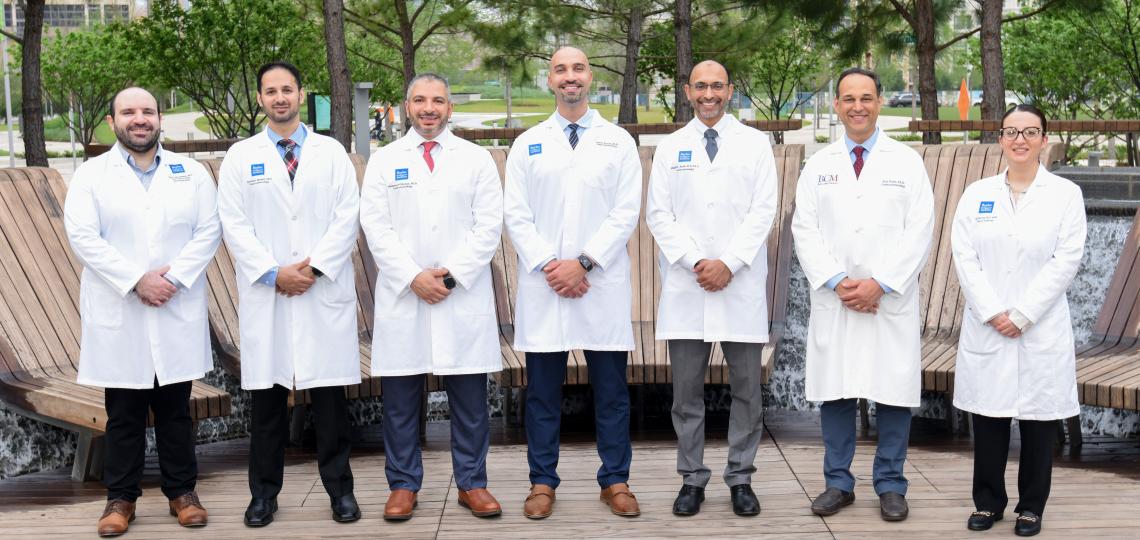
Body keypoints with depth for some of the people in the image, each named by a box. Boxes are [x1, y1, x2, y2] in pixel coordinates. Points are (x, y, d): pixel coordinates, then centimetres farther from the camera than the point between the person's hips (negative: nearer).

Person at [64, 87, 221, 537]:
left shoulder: (191, 173, 10)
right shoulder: (91, 175, 4)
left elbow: (208, 231, 1)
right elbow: (83, 237, -6)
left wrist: (174, 278, -13)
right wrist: (137, 280, -15)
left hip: (177, 311, 1)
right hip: (117, 314, -1)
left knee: (175, 408, 8)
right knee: (123, 414, 5)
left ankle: (181, 491, 17)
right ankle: (121, 497, 14)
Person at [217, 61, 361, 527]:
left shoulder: (331, 152, 9)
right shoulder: (241, 156, 8)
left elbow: (347, 218, 1)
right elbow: (235, 225, 1)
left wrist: (314, 266, -11)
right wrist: (273, 274, -9)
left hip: (325, 291, 0)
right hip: (265, 293, 0)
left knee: (330, 395, 2)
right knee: (267, 396, 4)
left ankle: (339, 489, 12)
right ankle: (264, 492, 14)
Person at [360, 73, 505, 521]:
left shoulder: (476, 159, 8)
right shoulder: (384, 161, 8)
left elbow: (488, 226, 1)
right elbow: (376, 227, 0)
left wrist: (452, 274, -10)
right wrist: (413, 277, -11)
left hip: (464, 296, 0)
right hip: (402, 296, 0)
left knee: (469, 398, 3)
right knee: (400, 398, 4)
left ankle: (471, 483, 14)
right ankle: (403, 485, 14)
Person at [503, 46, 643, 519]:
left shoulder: (618, 142, 6)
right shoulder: (528, 144, 9)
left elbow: (626, 212, -2)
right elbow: (516, 215, 3)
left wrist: (584, 263, -12)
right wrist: (549, 265, -10)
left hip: (603, 285, -1)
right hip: (543, 285, 1)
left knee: (611, 389, 4)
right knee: (543, 389, 5)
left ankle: (615, 481, 13)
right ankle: (542, 483, 13)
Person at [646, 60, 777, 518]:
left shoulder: (755, 144, 7)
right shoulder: (670, 148, 10)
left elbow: (763, 210, -1)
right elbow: (658, 214, 3)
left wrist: (729, 264, -11)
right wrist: (695, 263, -10)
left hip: (741, 285, -1)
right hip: (685, 286, 1)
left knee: (747, 389, 3)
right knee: (687, 390, 4)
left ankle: (741, 479, 14)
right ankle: (692, 479, 14)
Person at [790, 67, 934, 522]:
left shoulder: (907, 162, 4)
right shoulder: (818, 165, 9)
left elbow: (919, 231, -3)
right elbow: (805, 230, 3)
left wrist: (880, 284, -12)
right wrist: (838, 281, -11)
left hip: (892, 301, -1)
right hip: (832, 300, 2)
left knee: (893, 393, 2)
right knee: (834, 392, 5)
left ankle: (890, 486, 13)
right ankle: (838, 483, 16)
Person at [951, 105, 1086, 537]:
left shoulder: (1065, 194, 1)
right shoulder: (977, 194, 7)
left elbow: (1066, 261, -7)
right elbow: (964, 257, 0)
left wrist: (1022, 316, -12)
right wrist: (992, 313, -10)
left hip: (1041, 331, -2)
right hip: (985, 330, 2)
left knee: (1038, 420, 4)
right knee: (988, 417, 6)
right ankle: (988, 501, 19)